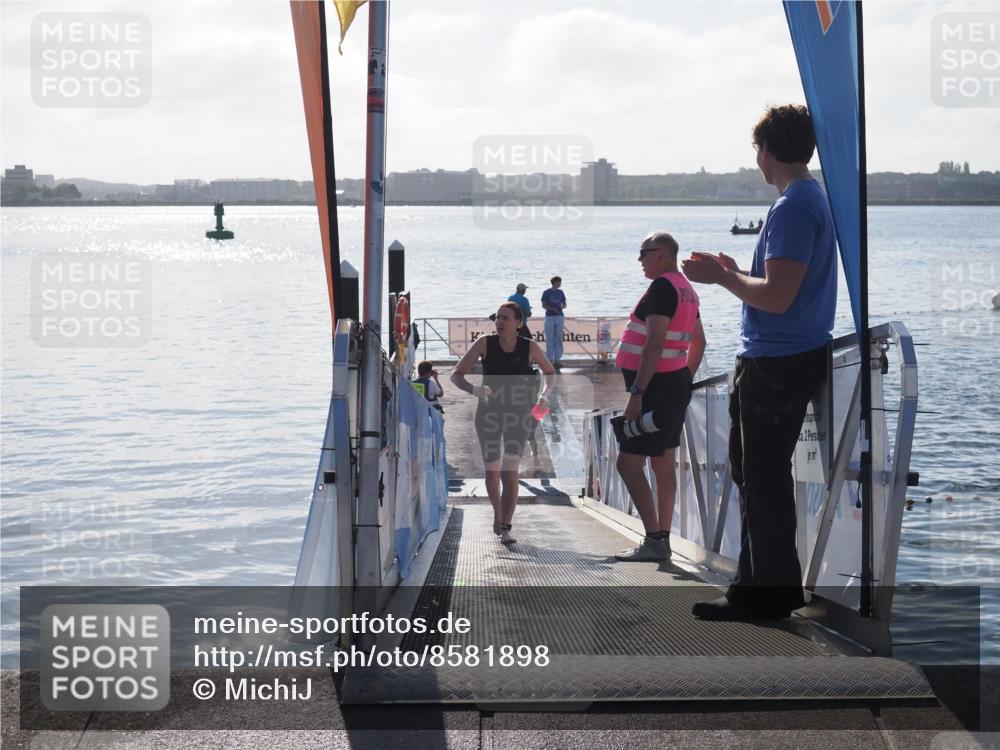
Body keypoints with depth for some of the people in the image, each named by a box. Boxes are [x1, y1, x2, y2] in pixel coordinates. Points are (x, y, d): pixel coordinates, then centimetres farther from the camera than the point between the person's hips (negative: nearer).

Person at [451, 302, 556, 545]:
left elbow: (550, 374, 10)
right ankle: (498, 514, 36)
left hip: (517, 414, -1)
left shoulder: (529, 348, -8)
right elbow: (456, 374, -10)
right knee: (492, 472, 8)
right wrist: (474, 390, -29)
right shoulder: (485, 343, -10)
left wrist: (543, 395, -9)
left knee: (510, 471, -14)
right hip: (489, 412, 1)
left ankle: (506, 527, -12)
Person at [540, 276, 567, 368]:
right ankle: (550, 359, 0)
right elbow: (544, 305, -4)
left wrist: (562, 307, -9)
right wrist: (553, 309, -18)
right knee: (550, 339, -3)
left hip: (560, 317, 4)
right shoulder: (546, 292, -1)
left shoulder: (560, 292, 12)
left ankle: (557, 359, 6)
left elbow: (564, 304, 14)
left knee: (559, 339, 2)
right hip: (550, 317, -4)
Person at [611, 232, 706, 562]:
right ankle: (662, 540, 16)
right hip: (677, 386, 10)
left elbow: (654, 344, -24)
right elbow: (699, 343, 23)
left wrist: (636, 393, -26)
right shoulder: (686, 290, 15)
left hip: (656, 386, -10)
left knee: (628, 463, -9)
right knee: (663, 463, 12)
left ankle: (654, 542, -12)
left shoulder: (662, 287, -16)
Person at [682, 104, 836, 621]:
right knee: (754, 474, 17)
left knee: (763, 481, -3)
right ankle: (757, 586, 25)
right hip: (778, 360, 11)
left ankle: (771, 594, 5)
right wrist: (735, 274, 18)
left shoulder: (793, 208, -18)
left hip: (776, 365, -11)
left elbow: (777, 297, -24)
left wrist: (723, 278, -11)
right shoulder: (813, 199, 15)